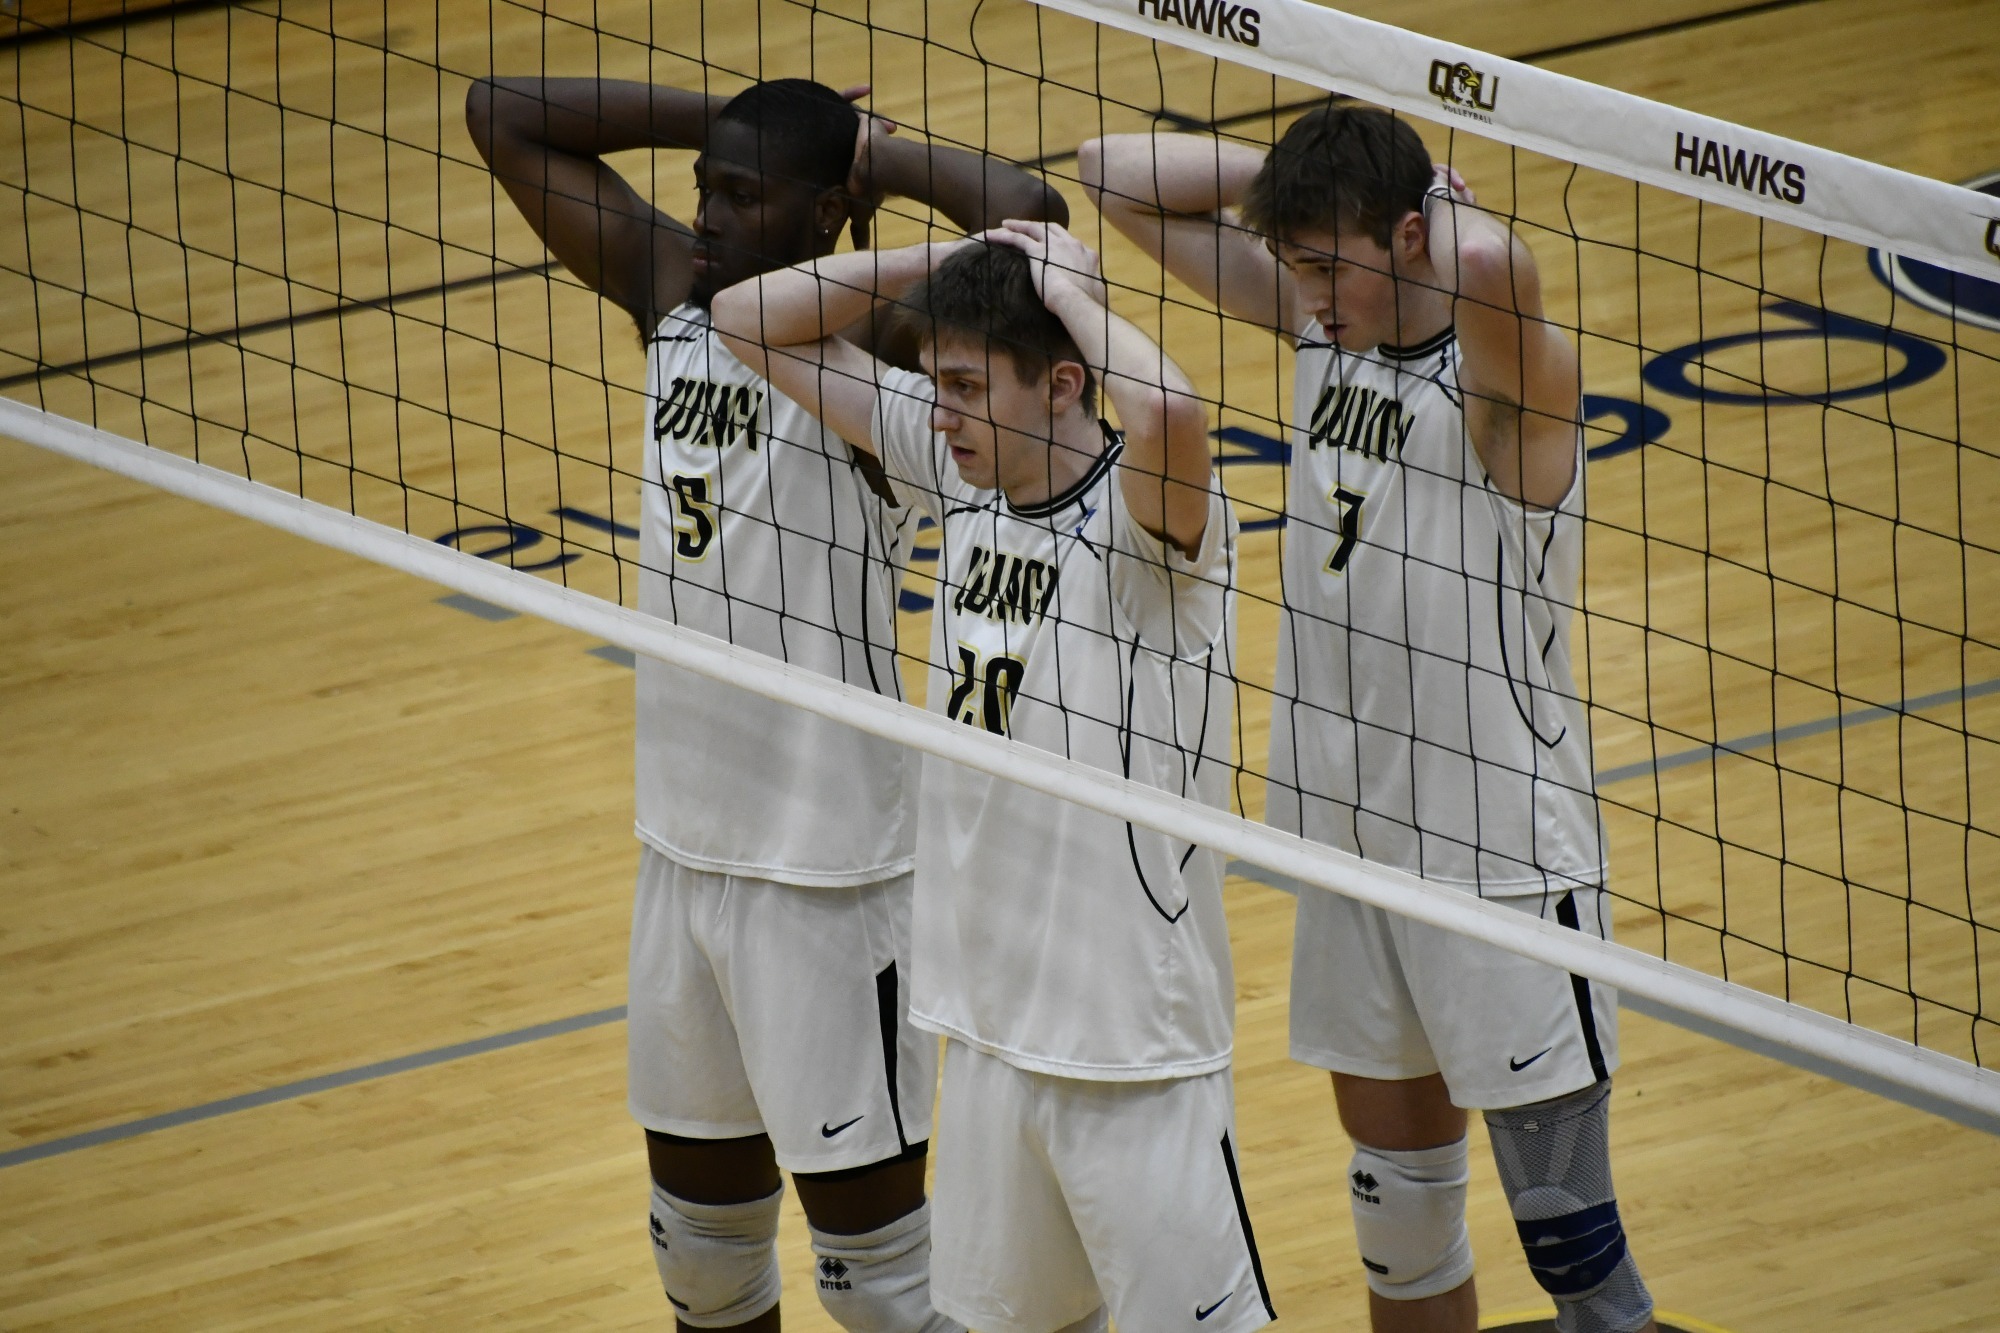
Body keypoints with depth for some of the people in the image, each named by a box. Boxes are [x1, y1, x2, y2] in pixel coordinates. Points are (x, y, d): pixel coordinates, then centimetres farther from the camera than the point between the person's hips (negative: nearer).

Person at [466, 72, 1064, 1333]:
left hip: (829, 870, -7)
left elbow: (1028, 214, -32)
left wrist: (877, 158, -15)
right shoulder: (673, 294, 4)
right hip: (685, 844, 7)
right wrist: (725, 120, -1)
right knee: (700, 1211, 19)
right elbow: (502, 116, 5)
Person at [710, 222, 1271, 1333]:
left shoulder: (1144, 515, -17)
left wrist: (1066, 289, -24)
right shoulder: (961, 478, 3)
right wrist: (949, 262, -4)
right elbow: (752, 321, 9)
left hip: (1131, 1034, -7)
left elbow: (1170, 415, -43)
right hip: (986, 1017, 7)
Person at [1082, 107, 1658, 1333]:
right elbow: (1117, 174, 6)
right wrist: (1301, 172, -5)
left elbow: (1490, 265, -43)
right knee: (1396, 1201, 17)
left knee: (1568, 1224, -6)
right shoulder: (1316, 317, 2)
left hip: (1502, 860, -7)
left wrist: (1445, 201, -21)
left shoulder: (1508, 373, -18)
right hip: (1351, 834, 7)